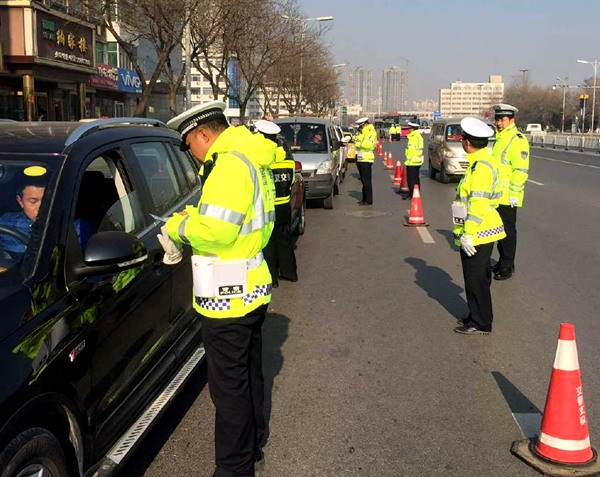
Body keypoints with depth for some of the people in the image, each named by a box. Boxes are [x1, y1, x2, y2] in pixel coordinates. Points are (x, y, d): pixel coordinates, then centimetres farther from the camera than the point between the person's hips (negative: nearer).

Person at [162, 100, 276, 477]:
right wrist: (194, 217, 6)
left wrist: (178, 228, -10)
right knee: (249, 374, 23)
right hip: (253, 289, 11)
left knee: (229, 387, 1)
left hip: (228, 299, -11)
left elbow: (216, 230, -27)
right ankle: (253, 447, 39)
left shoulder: (231, 165, -20)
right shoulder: (253, 160, 13)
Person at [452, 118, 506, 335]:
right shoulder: (484, 161, 12)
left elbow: (478, 204, -25)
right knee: (478, 278, 19)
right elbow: (495, 196, 19)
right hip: (482, 233, 10)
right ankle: (478, 316, 31)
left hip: (476, 235, -10)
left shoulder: (480, 166, -21)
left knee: (476, 280, 0)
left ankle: (480, 323, 10)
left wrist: (468, 234, -23)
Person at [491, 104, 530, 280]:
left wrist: (514, 193, -22)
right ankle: (502, 260, 28)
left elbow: (521, 170, -20)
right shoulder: (500, 139, 15)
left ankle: (507, 266, 7)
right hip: (497, 195, 9)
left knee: (508, 229, -2)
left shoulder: (518, 140, -14)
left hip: (508, 196, -9)